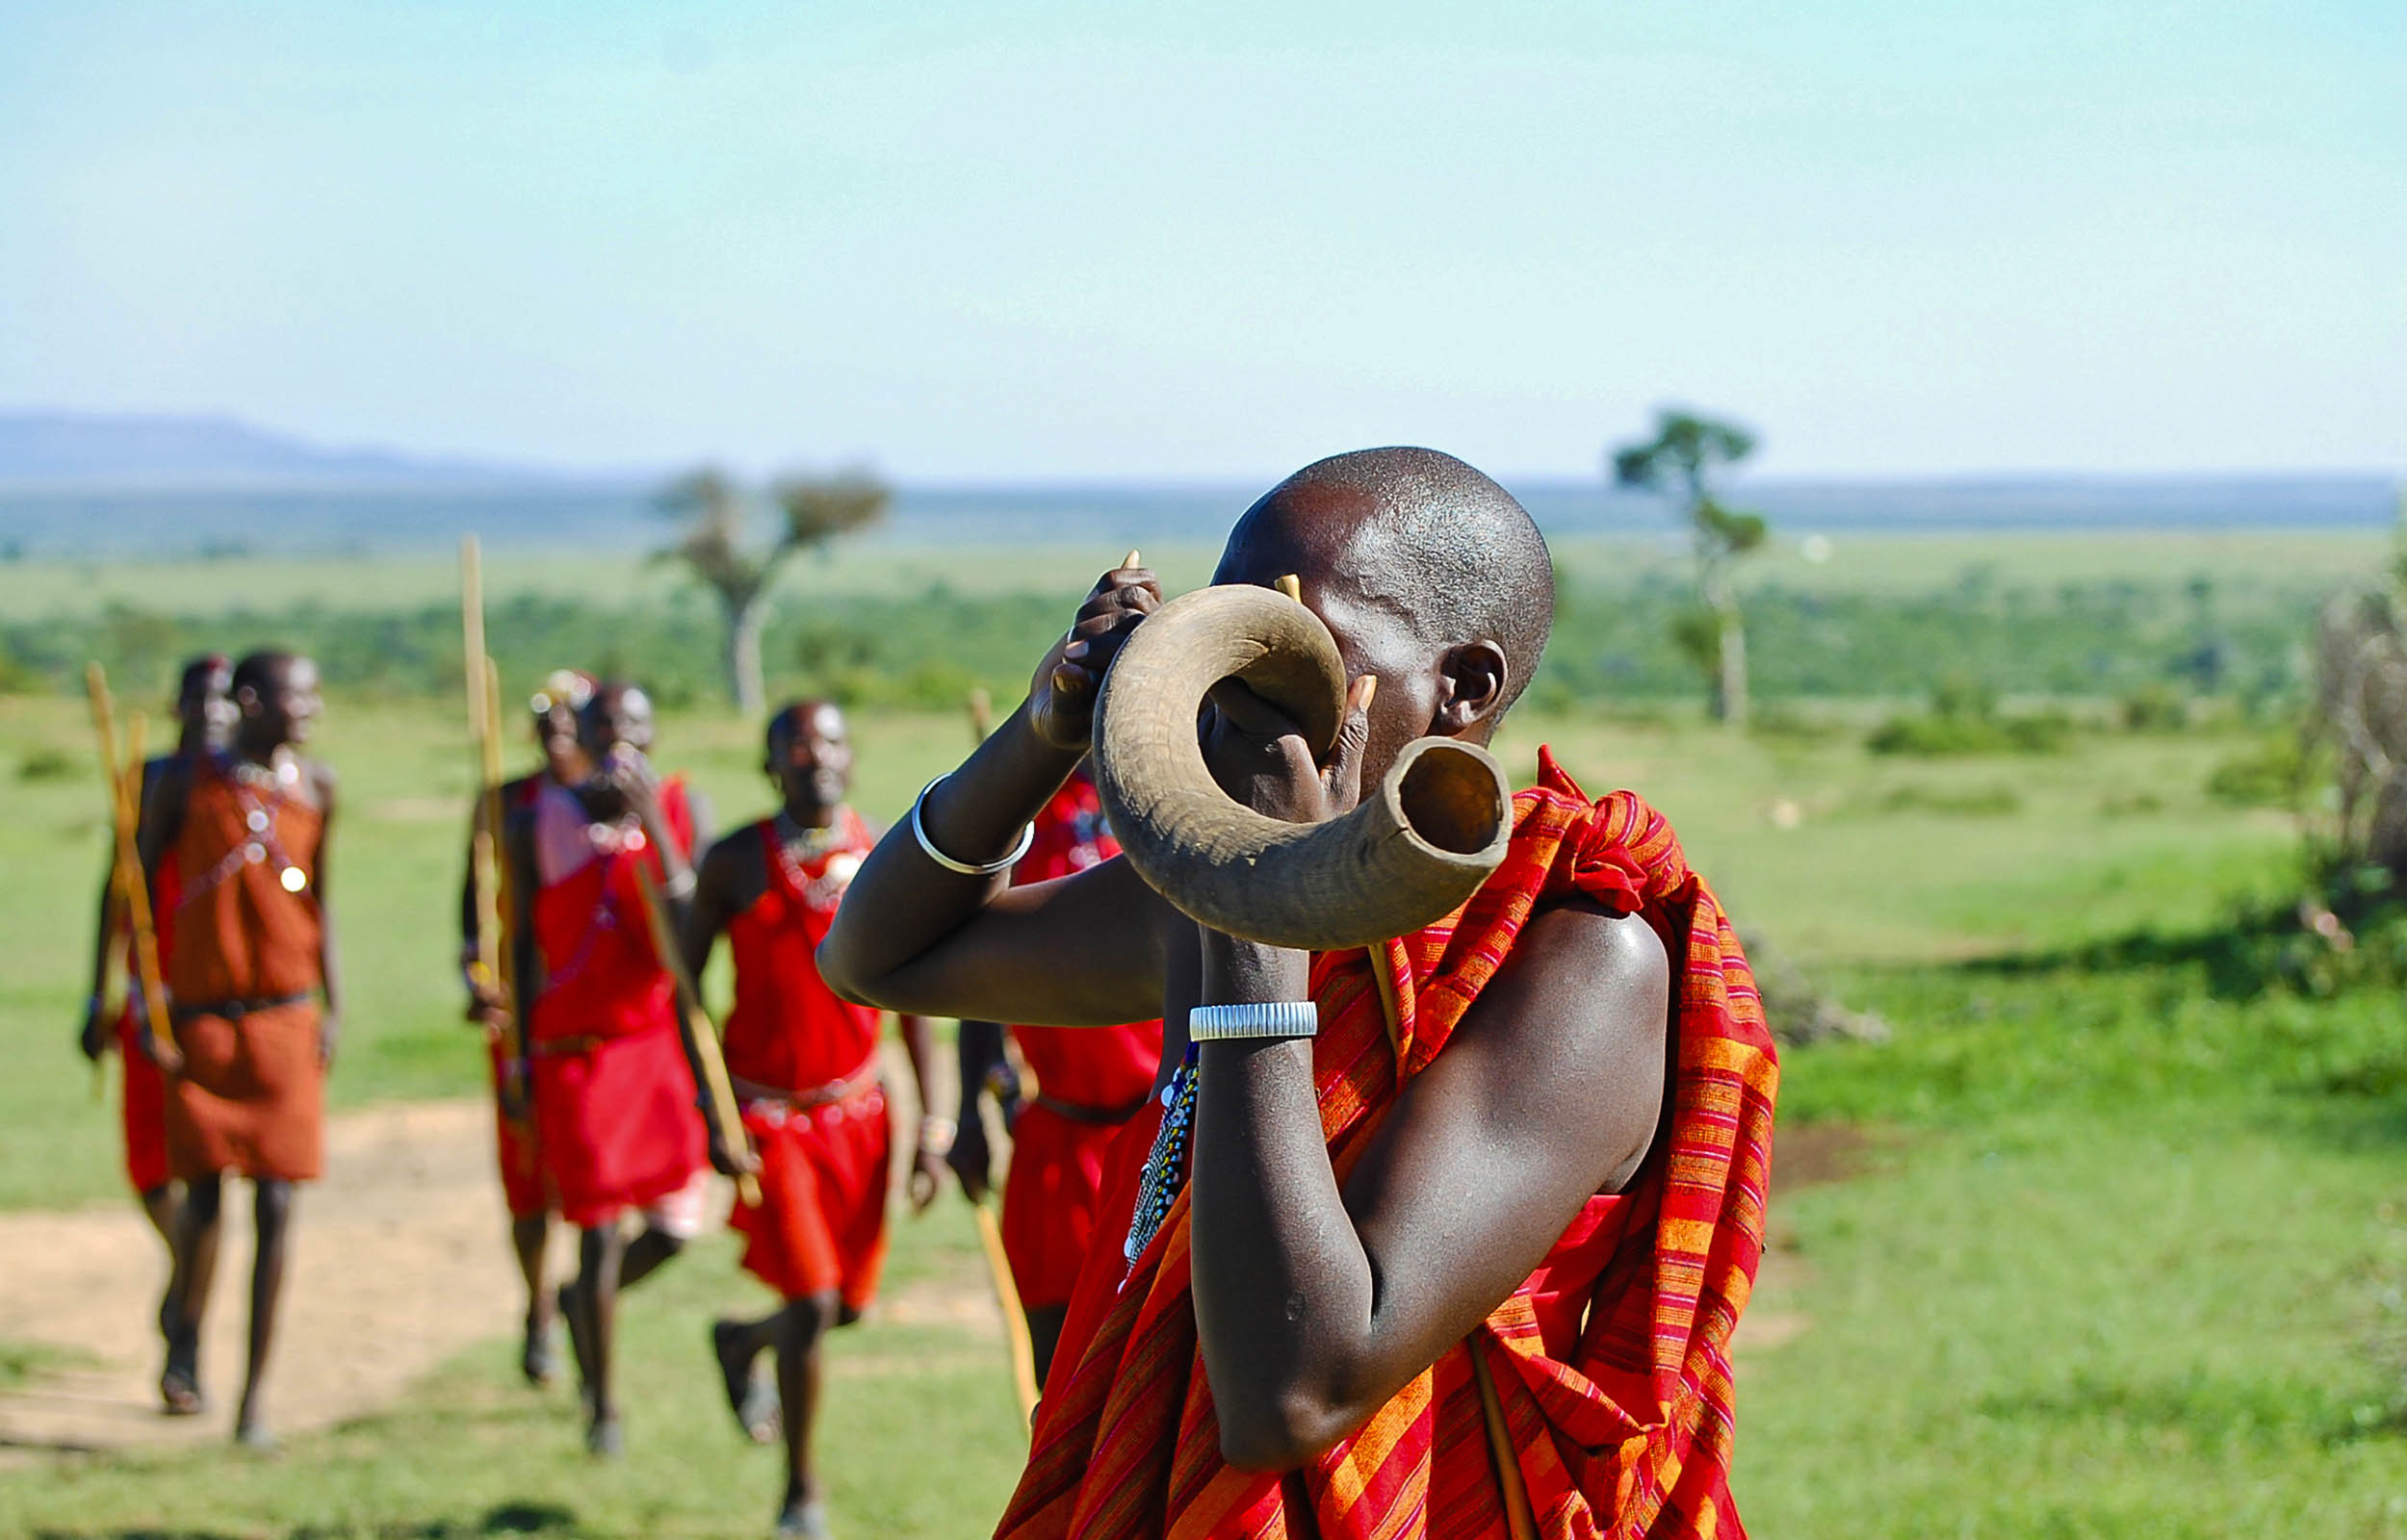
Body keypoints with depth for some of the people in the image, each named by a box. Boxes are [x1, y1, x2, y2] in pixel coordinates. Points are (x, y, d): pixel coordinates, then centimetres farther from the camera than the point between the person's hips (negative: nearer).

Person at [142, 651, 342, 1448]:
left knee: (275, 1208, -2)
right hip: (199, 1020, -2)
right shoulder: (186, 782, -2)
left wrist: (334, 1007, 8)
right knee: (205, 1195, -8)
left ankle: (256, 1394, 5)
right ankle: (184, 1332, 22)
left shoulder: (314, 786, 6)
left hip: (285, 1022, 2)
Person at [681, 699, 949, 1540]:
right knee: (811, 1303, -10)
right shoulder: (736, 861, -9)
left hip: (857, 1108, 3)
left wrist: (931, 1124, 0)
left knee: (849, 1302, 8)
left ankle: (743, 1342, 43)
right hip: (766, 1113, -3)